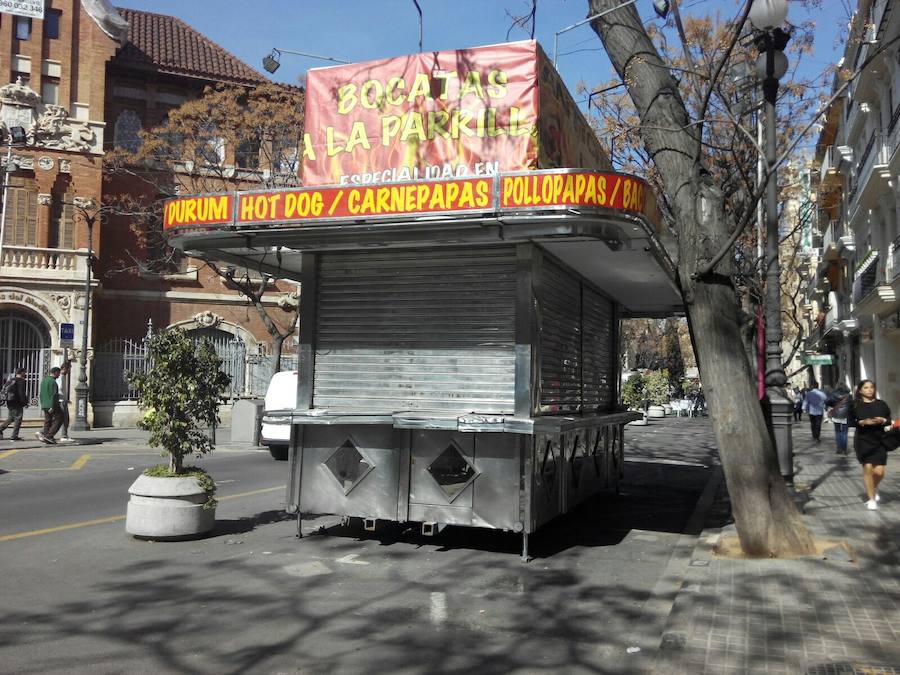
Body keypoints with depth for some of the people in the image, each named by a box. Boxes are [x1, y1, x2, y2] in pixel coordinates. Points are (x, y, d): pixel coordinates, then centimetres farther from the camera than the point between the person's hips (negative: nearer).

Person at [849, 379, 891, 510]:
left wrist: (883, 420, -13)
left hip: (879, 441, 1)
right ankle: (871, 499, 11)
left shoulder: (881, 404, 4)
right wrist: (863, 422, -16)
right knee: (868, 468, -5)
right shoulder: (855, 405, -1)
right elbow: (851, 421, 0)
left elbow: (889, 420, 9)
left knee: (879, 471, -4)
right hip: (863, 441, -1)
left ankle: (874, 489, 30)